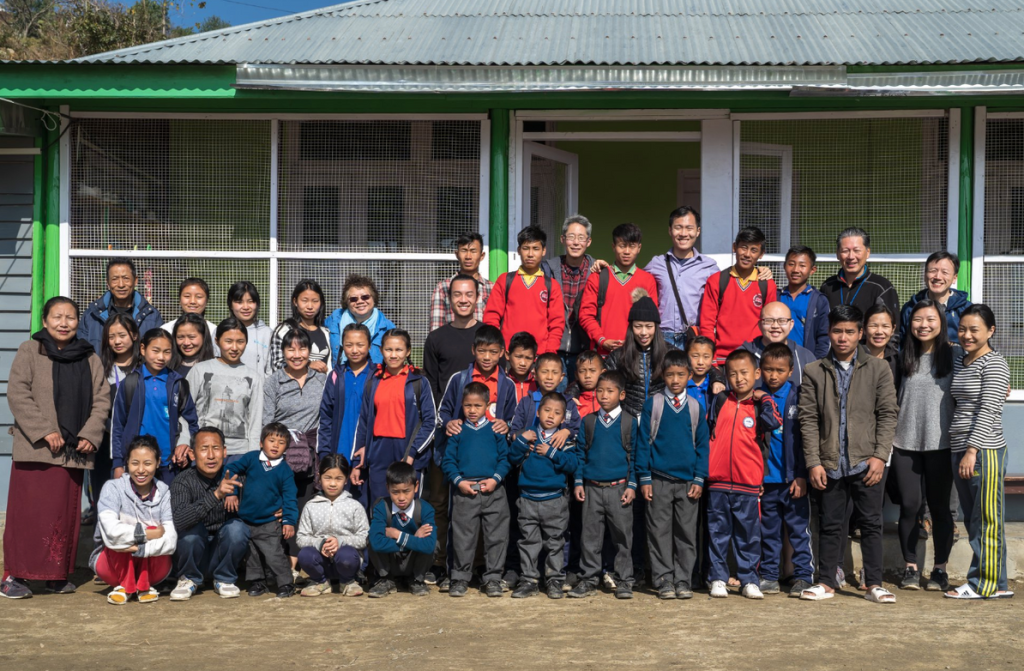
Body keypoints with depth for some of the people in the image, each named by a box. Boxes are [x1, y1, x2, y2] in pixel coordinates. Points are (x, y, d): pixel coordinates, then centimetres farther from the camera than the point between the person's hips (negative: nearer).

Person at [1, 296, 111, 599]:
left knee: (66, 514, 7)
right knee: (29, 512, -4)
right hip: (34, 448, -3)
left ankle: (58, 574, 18)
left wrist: (90, 435, -5)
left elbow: (101, 400, 9)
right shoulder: (30, 352, 1)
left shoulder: (89, 358, 11)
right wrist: (45, 431, -15)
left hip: (74, 450, 3)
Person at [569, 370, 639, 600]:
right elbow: (580, 453, 10)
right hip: (592, 488, 2)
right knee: (590, 536, 6)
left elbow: (634, 456, 2)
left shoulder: (629, 422, 1)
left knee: (623, 536, 3)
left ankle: (624, 581, 12)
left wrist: (632, 485, -4)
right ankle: (589, 579, 15)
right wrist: (578, 482, 3)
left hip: (619, 488, -2)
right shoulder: (588, 422, 7)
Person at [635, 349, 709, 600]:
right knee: (660, 532, 2)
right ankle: (664, 581, 8)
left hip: (688, 481, 1)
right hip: (659, 480, -1)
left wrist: (699, 479, 0)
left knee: (687, 533, 5)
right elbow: (643, 441, 2)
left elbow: (702, 445, 8)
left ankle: (683, 581, 13)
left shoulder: (696, 407, 6)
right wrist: (644, 478, -4)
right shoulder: (652, 404, 2)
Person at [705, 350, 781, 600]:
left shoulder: (760, 405, 4)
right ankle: (718, 578, 15)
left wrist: (764, 399, -8)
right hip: (718, 479, 1)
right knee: (718, 532, 7)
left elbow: (774, 422, -16)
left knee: (749, 534, 6)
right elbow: (706, 430, 12)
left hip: (748, 481, -1)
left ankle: (749, 579, 15)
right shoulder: (720, 401, 7)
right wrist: (704, 466, 6)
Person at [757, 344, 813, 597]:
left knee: (799, 529, 2)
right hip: (765, 478, 2)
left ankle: (803, 576, 8)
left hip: (793, 478, -2)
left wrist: (802, 475, -6)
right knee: (768, 530, 10)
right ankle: (769, 576, 18)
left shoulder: (798, 396, -1)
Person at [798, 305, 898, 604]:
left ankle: (874, 584, 10)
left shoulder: (878, 369, 6)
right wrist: (813, 462, -4)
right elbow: (808, 420, 4)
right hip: (830, 464, 1)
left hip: (866, 463, -1)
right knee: (830, 524, 8)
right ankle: (827, 582, 17)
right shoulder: (814, 372, 7)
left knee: (871, 523, 2)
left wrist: (880, 455, -8)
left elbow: (887, 415, 2)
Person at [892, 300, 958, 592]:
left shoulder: (954, 355, -1)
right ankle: (910, 568, 15)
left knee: (939, 506, 5)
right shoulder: (903, 357, 8)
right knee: (909, 505, 4)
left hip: (940, 444, -2)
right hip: (904, 444, 2)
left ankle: (940, 570, 15)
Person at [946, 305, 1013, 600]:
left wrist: (972, 450, -20)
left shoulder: (994, 364, -8)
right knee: (973, 520, 10)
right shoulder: (958, 362, 16)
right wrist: (961, 452, 11)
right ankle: (997, 584, 17)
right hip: (960, 450, 9)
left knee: (987, 520, -4)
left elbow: (988, 410, -15)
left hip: (984, 450, -9)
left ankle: (984, 584, 1)